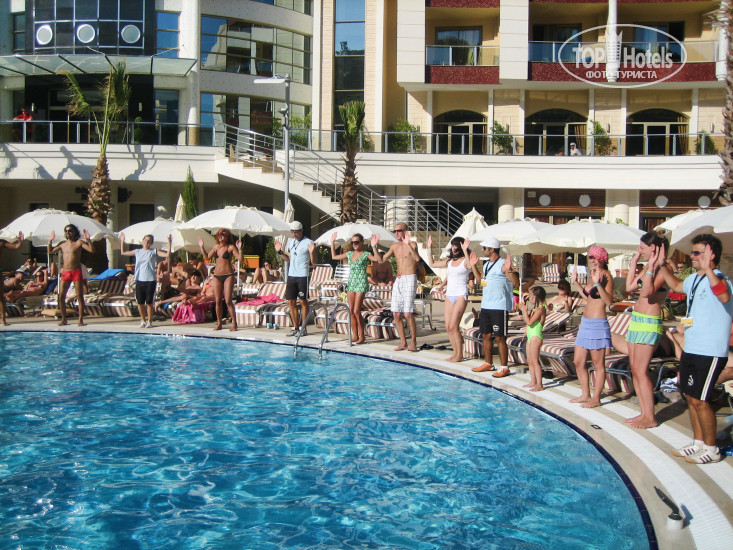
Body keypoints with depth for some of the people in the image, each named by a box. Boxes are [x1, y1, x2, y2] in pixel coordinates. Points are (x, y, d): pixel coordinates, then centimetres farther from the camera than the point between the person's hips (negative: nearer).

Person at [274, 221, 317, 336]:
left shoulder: (308, 242, -6)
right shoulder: (290, 242, 13)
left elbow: (314, 263, -7)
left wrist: (311, 252, -24)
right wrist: (280, 252, 11)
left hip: (302, 276, -6)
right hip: (291, 275, 6)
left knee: (303, 301, -1)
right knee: (291, 302, 6)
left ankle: (303, 328, 6)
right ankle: (295, 327, 15)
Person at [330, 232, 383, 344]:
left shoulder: (366, 255, -5)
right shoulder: (349, 254, 13)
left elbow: (379, 259, -23)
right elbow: (334, 256, 24)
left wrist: (374, 246, -33)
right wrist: (332, 243, 18)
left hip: (361, 284, -6)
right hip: (351, 283, 6)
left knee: (356, 311, -9)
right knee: (351, 311, 4)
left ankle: (362, 336, 1)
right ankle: (355, 336, 12)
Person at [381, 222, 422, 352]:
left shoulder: (412, 244, -7)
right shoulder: (395, 246, 13)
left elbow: (417, 258, -26)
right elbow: (382, 259, 13)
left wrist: (408, 244, -36)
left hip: (410, 279, -7)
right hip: (398, 280, 7)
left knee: (408, 314, -12)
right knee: (396, 314, 5)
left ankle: (413, 342, -1)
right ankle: (403, 342, 14)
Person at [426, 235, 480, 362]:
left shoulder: (465, 260, -5)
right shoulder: (449, 261, 14)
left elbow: (470, 266, -28)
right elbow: (431, 264, 20)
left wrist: (465, 251, -32)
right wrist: (429, 248, 15)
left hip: (461, 295, -7)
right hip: (449, 295, 7)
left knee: (453, 326, -11)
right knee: (448, 327, 5)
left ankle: (460, 355, -1)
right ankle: (455, 353, 15)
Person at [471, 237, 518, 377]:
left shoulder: (503, 265, -13)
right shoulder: (486, 265, 14)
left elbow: (516, 283, -21)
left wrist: (509, 270, -36)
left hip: (499, 307, -9)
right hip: (485, 306, 9)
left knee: (500, 338, -4)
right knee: (485, 335, 14)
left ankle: (504, 368, 4)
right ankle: (488, 364, 27)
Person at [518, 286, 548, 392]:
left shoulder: (541, 309, -16)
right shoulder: (535, 308, 14)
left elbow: (529, 322, -22)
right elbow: (527, 321, 21)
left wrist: (524, 310, -14)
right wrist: (523, 310, 13)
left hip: (536, 336, -10)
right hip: (530, 336, 10)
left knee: (535, 361, -8)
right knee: (529, 361, 15)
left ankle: (539, 385, -6)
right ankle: (533, 382, 23)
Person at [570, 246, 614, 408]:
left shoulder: (605, 275, -12)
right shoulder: (591, 275, 13)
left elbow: (609, 301, -23)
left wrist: (598, 283, -31)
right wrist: (576, 282, 19)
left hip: (598, 324, -9)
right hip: (585, 322, 9)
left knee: (598, 363, 1)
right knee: (578, 362, 13)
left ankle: (596, 398, 9)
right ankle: (585, 394, 25)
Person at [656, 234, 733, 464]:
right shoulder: (694, 279, 12)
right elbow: (676, 285, 35)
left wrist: (708, 270, -52)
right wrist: (662, 266, 26)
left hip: (710, 352, -9)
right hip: (691, 349, 9)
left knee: (699, 399, -5)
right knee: (690, 396, 14)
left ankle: (711, 449, 9)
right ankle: (698, 443, 27)